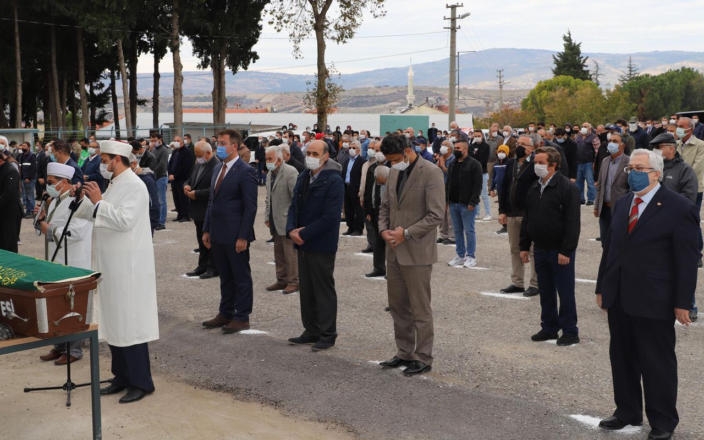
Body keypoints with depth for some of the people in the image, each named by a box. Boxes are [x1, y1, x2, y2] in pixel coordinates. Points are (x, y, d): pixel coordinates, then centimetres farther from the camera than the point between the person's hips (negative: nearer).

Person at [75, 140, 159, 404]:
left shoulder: (134, 186, -14)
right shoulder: (115, 185, 14)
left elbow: (125, 221, -25)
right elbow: (94, 214, 22)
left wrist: (99, 201, -21)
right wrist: (84, 197, 9)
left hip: (128, 268, -9)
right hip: (112, 266, 9)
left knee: (129, 324, -4)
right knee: (114, 322, 13)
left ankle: (141, 382, 5)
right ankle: (122, 376, 24)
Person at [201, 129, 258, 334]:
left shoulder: (246, 171, -12)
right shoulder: (218, 169, 13)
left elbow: (250, 207, -14)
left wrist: (243, 236, -17)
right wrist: (207, 230, 13)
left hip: (235, 236, -8)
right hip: (218, 235, 8)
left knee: (241, 277, 3)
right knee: (225, 277, 17)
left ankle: (242, 317, 11)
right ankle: (225, 313, 27)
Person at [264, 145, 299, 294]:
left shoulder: (290, 172, -13)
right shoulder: (270, 174, 14)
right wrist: (267, 217, 16)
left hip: (287, 220, -8)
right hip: (275, 222, 8)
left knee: (290, 252, -4)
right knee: (279, 253, 14)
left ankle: (293, 282, 4)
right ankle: (281, 280, 23)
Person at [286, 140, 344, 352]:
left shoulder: (333, 181, -14)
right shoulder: (303, 178, 10)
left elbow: (330, 217, -20)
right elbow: (294, 206, 14)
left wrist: (303, 234, -17)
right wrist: (291, 229, -5)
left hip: (322, 245, -8)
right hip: (303, 244, 8)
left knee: (324, 290, 1)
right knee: (306, 289, 14)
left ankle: (327, 334, 11)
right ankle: (311, 331, 25)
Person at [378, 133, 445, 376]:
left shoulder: (430, 173, -12)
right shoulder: (394, 173, 11)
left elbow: (436, 215, -16)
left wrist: (406, 233, -18)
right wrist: (384, 229, 1)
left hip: (417, 252, -8)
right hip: (394, 250, 8)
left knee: (420, 308, 1)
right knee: (397, 306, 14)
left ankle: (423, 358, 12)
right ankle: (404, 353, 27)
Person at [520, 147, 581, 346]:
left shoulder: (567, 187, -12)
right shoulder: (534, 189, 11)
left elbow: (572, 222, -16)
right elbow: (527, 219, 17)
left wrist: (566, 251, -20)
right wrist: (524, 246, 13)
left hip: (560, 251, -7)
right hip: (540, 249, 7)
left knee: (565, 292, 1)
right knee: (546, 292, 13)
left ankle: (570, 331, 10)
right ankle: (549, 328, 24)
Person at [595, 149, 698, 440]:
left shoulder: (679, 208, -9)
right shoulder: (622, 205, 11)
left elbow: (687, 260, -11)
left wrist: (683, 302, -13)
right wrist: (602, 287, 12)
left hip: (654, 301, -6)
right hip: (619, 298, 6)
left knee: (657, 362, 5)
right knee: (622, 359, 15)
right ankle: (627, 411, 30)